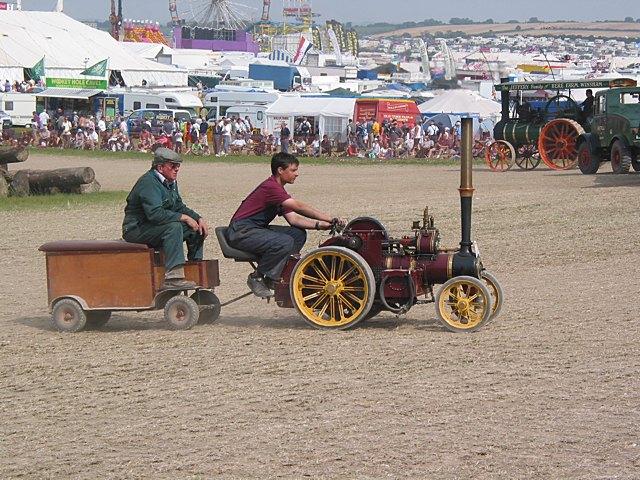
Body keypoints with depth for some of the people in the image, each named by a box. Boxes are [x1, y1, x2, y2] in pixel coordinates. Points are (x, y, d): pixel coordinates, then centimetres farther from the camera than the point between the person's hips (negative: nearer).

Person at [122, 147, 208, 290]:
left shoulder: (170, 182, 11)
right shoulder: (149, 183, -21)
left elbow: (179, 206, 18)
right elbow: (155, 214, -31)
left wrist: (198, 219, 1)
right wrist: (184, 218, -25)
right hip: (137, 229, -10)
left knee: (196, 229, 2)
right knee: (174, 227, -33)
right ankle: (173, 277, -41)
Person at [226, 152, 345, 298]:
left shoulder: (278, 190, 15)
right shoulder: (270, 187, -18)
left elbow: (293, 218, 7)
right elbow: (299, 207, -24)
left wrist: (318, 224, -8)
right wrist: (331, 219, -25)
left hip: (256, 229, 10)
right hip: (241, 232, -10)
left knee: (299, 234, 1)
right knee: (285, 242, -29)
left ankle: (272, 276, 1)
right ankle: (256, 278, -12)